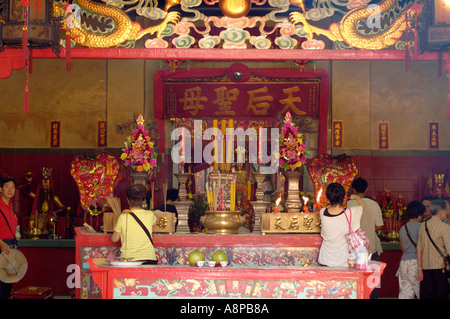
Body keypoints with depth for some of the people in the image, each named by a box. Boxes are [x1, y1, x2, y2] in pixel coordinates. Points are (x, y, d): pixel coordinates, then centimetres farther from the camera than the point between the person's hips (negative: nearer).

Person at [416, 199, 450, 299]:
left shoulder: (423, 225, 7)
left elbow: (419, 249, 8)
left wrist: (419, 268, 11)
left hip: (425, 266, 5)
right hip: (439, 266, -5)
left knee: (426, 295, 6)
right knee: (442, 294, 2)